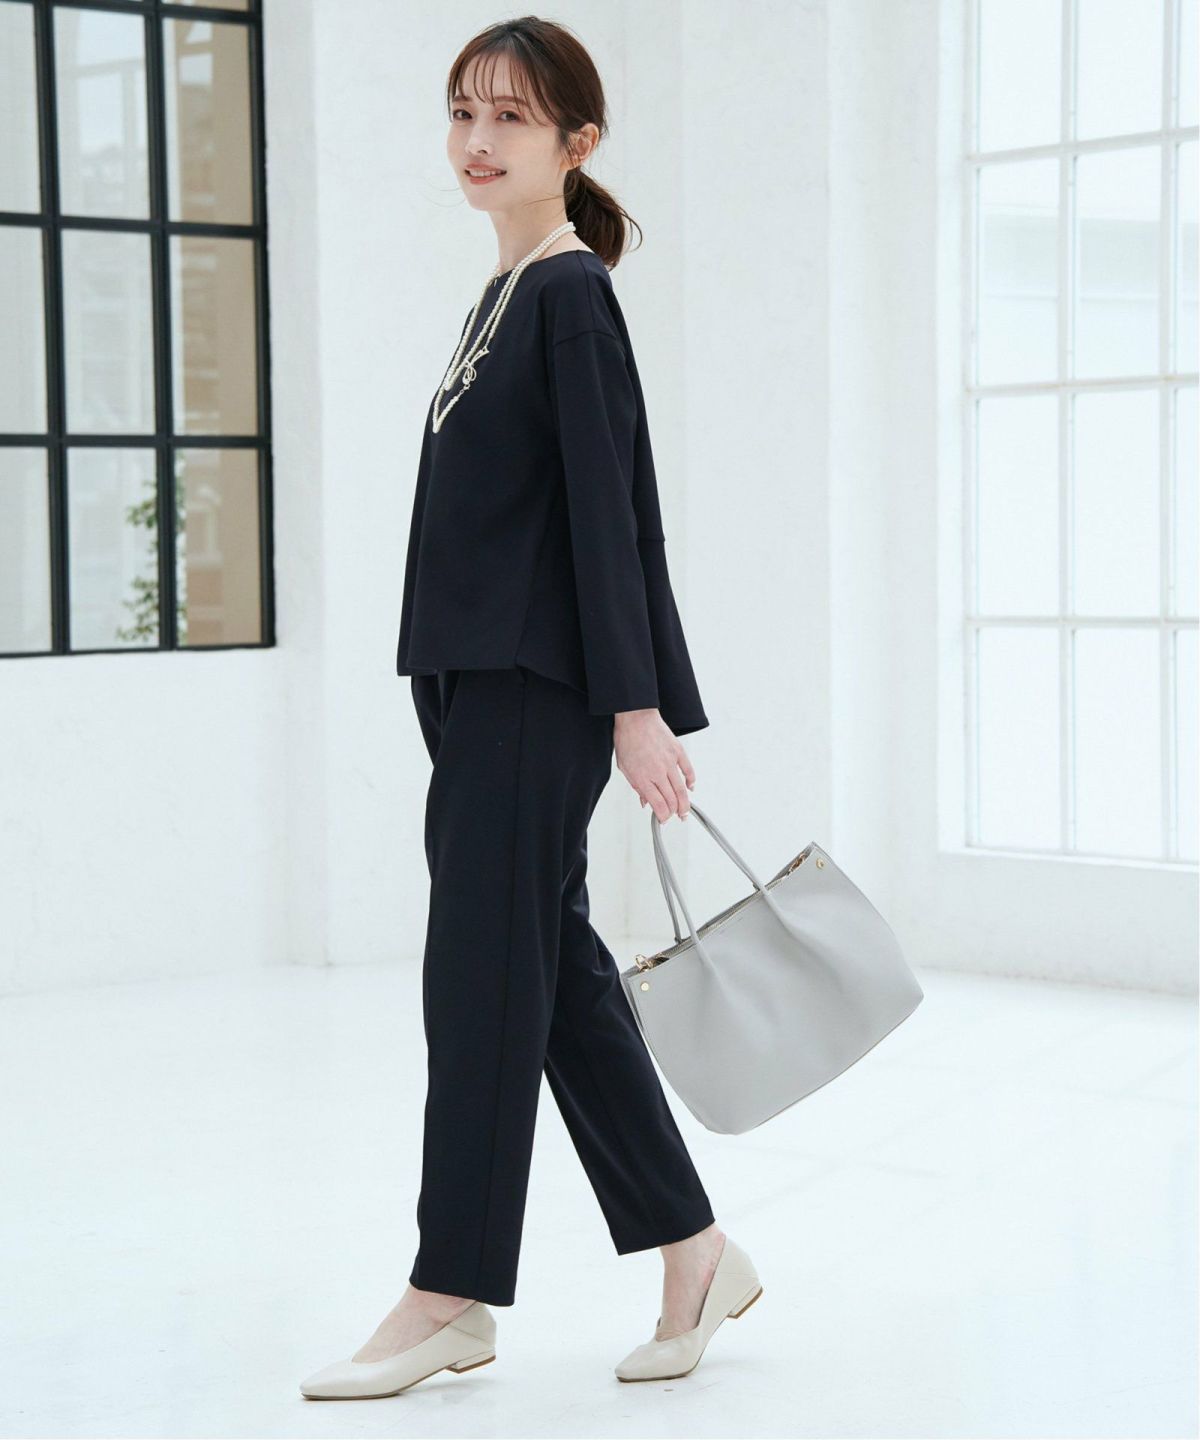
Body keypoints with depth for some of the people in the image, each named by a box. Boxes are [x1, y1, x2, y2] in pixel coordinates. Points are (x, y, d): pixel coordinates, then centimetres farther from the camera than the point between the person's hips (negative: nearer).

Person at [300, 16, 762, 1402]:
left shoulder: (574, 294, -9)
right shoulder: (503, 298, 17)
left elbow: (604, 507, -15)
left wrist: (635, 703, -18)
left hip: (536, 690, -9)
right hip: (480, 684, 9)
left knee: (485, 973, -3)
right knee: (556, 973, 10)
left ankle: (452, 1294, 8)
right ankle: (693, 1252, 18)